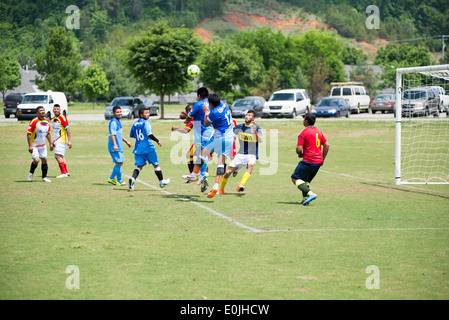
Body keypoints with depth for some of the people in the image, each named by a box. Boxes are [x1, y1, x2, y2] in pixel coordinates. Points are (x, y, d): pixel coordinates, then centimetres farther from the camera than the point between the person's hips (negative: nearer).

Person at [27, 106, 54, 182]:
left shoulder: (47, 121, 4)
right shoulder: (34, 121, -17)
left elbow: (48, 133, 17)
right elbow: (29, 134, -17)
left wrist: (50, 143, 13)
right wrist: (30, 146, -21)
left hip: (42, 145, 6)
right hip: (34, 146, -6)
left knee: (44, 160, 4)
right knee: (36, 160, -16)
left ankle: (44, 177, 15)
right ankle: (31, 173, 10)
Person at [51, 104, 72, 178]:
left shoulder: (62, 118, -12)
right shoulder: (54, 119, 14)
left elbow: (67, 129, -14)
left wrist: (69, 141, -18)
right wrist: (53, 141, 25)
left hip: (62, 140, -9)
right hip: (57, 141, 9)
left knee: (58, 156, -15)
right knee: (60, 157, 13)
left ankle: (63, 173, -11)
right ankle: (66, 172, 21)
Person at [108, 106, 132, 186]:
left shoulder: (118, 122, 18)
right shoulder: (113, 122, -14)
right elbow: (112, 134, -24)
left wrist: (127, 142, 34)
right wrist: (115, 145, -32)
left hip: (119, 147, 10)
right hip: (115, 148, -10)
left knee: (120, 163, 14)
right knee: (119, 163, -6)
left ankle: (112, 178, 21)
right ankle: (119, 181, 2)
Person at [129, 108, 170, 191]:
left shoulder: (135, 124, 9)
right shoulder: (146, 123, -11)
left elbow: (131, 135, 19)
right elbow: (149, 134, -21)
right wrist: (157, 141, -12)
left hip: (138, 148, 5)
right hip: (148, 147, -5)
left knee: (139, 166, 3)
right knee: (156, 164, 11)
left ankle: (133, 178, -25)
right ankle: (161, 182, 22)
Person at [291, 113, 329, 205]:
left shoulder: (303, 133, -9)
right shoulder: (319, 132, 14)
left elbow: (299, 149, -15)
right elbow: (326, 145, 16)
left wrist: (300, 154, 8)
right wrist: (322, 159, 21)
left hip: (308, 161, -8)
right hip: (318, 162, 8)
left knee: (295, 178, -2)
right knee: (305, 180, 18)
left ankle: (310, 194, -18)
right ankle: (305, 198, 4)